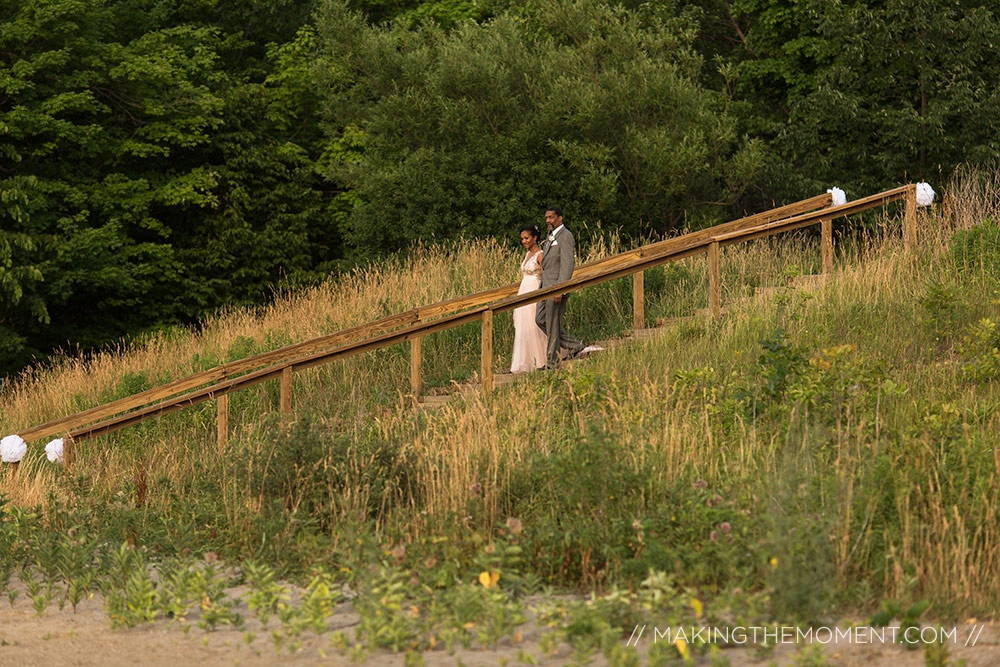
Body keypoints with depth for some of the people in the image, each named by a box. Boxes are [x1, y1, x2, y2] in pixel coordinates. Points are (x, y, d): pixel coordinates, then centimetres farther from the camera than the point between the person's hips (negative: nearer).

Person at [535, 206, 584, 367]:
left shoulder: (565, 236, -12)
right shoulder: (551, 236, 18)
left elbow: (567, 265, -19)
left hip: (558, 287, -10)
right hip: (547, 286, 10)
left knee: (553, 324, -4)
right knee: (541, 320, 9)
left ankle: (552, 362, 4)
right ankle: (574, 345, 15)